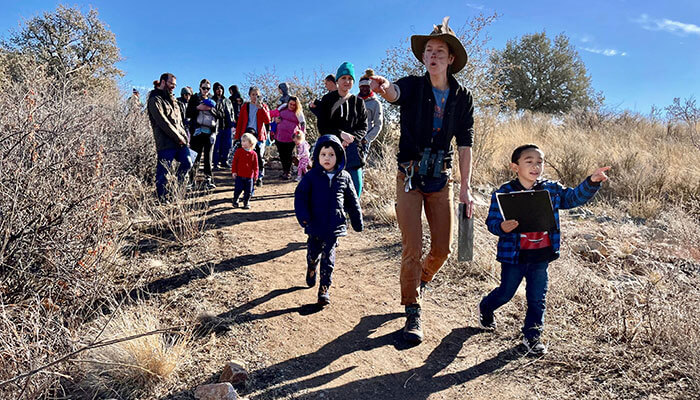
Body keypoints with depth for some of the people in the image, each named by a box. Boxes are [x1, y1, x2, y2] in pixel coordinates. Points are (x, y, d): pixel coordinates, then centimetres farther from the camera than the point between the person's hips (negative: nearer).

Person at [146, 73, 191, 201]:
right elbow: (163, 122, -15)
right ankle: (163, 199, 7)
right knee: (163, 171, -2)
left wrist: (184, 135, 9)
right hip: (165, 142, -8)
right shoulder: (155, 100, -7)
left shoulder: (171, 99, 21)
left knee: (187, 163, 4)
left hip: (180, 140, 8)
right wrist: (178, 137, -15)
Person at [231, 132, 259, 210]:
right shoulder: (238, 151, -2)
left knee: (248, 191, 6)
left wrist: (255, 174, 1)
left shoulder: (253, 154, 0)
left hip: (249, 176, 1)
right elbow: (234, 162, 0)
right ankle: (235, 201, 22)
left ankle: (246, 203, 23)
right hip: (239, 175, -1)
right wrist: (234, 171, -5)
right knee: (238, 189, 0)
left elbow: (255, 166, 6)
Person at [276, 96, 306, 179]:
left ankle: (288, 172, 9)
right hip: (280, 137, 4)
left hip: (291, 138, -4)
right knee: (282, 155, 9)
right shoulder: (282, 109, 10)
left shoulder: (298, 113, 1)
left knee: (288, 155, 0)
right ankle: (284, 170, 22)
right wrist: (276, 119, 2)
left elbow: (303, 124, 1)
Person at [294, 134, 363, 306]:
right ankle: (311, 269, 48)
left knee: (328, 259, 2)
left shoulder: (344, 177, 1)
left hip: (334, 227, 0)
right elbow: (300, 197, -5)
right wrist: (304, 218, -16)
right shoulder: (311, 176, -4)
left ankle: (324, 289, 12)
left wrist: (358, 222, 13)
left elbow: (352, 202, 9)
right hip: (315, 225, 0)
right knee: (313, 254, 16)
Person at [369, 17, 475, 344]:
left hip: (441, 179, 3)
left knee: (443, 247, 8)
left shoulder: (462, 98, 4)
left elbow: (465, 145, 4)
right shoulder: (412, 87, -4)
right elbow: (393, 92, -29)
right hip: (410, 176, -3)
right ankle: (413, 313, 11)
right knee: (412, 248, -4)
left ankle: (421, 280, 41)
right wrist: (382, 87, -54)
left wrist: (465, 189, 0)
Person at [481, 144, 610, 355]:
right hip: (514, 256, -3)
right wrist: (502, 227, -33)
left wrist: (591, 182, -18)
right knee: (506, 292, 15)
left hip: (541, 256, 3)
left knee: (537, 298, 11)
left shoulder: (551, 189, 0)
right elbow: (491, 222, -12)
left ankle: (532, 334, 29)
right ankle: (485, 308, 45)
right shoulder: (504, 192, -13)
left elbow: (574, 197, -1)